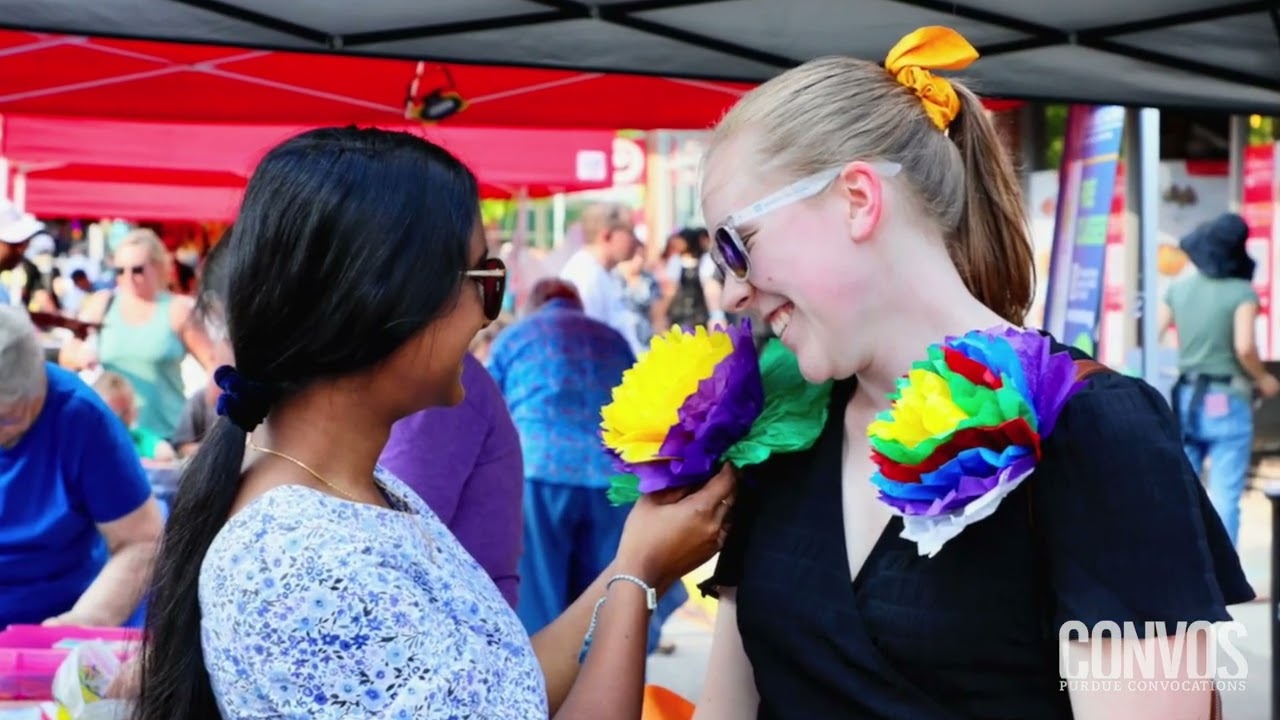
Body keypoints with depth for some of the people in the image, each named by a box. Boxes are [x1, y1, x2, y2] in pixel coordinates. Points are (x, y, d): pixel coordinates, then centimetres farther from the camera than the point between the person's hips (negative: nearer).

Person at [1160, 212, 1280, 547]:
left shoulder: (1178, 288, 5)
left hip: (1186, 399, 5)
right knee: (1225, 498, -1)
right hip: (1227, 403, -5)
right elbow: (1244, 347, -20)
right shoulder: (1241, 291, -9)